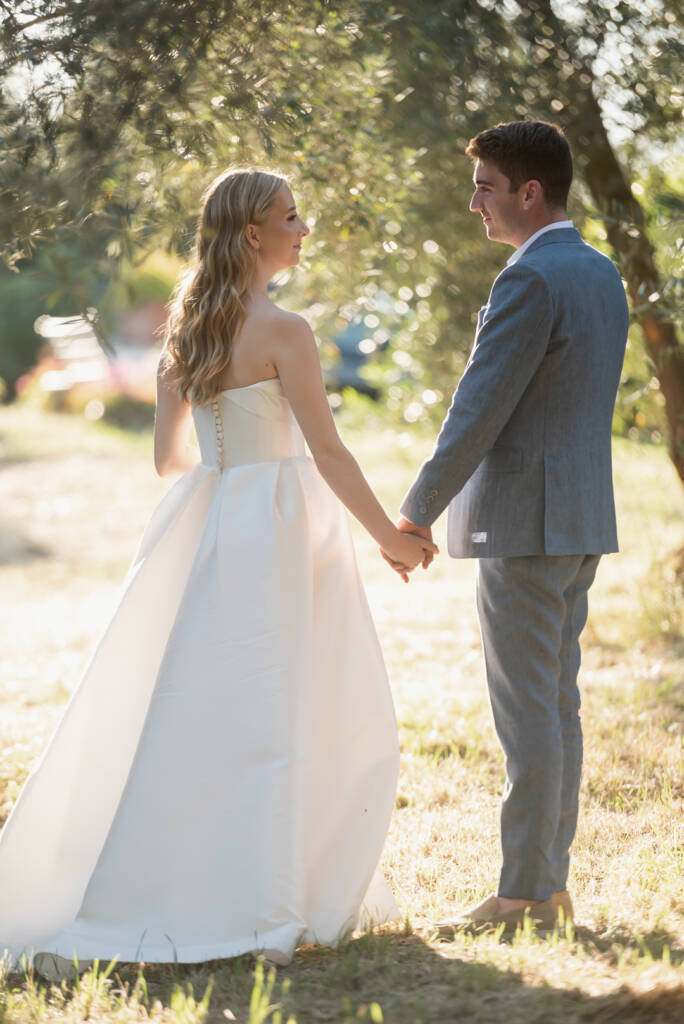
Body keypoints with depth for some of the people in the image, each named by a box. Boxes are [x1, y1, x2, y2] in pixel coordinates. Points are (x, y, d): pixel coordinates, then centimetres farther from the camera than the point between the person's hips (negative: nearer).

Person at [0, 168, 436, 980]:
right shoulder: (282, 332, -13)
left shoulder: (183, 333, 9)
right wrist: (390, 536, -2)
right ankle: (260, 914, 4)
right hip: (276, 530, -7)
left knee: (180, 715, 11)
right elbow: (328, 452, -13)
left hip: (205, 530, 7)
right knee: (265, 721, 0)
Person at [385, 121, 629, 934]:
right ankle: (552, 881, 18)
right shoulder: (601, 273, 14)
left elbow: (480, 409, -18)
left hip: (525, 518, -10)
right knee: (557, 704, 13)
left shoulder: (530, 279, -16)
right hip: (583, 512, 10)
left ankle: (524, 895, -1)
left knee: (527, 709, -5)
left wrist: (417, 511, -12)